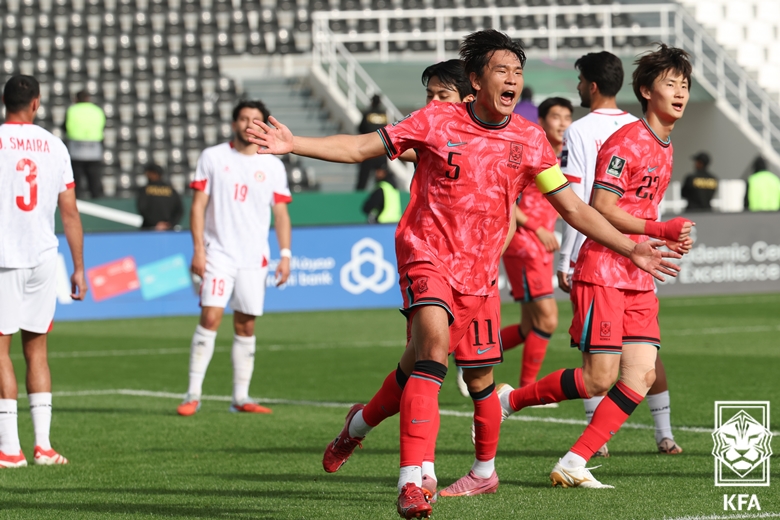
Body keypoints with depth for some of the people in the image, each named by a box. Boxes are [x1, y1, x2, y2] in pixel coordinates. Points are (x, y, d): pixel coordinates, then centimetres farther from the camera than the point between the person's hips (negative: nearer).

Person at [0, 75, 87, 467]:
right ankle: (43, 444, 7)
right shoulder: (53, 146, 7)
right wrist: (79, 268, 13)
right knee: (36, 350, 12)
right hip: (43, 258, 4)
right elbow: (70, 213, 8)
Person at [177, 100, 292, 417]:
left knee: (246, 325, 4)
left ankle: (240, 397, 11)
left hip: (254, 257, 2)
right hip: (218, 253, -2)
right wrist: (198, 249, -7)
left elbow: (281, 213, 11)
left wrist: (285, 254, 1)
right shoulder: (212, 158, 4)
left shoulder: (273, 166, 9)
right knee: (210, 317, -14)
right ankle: (193, 394, -11)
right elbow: (198, 205, 2)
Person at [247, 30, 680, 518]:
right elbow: (362, 147, -3)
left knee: (481, 380, 10)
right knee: (433, 344, -28)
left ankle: (485, 469, 42)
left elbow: (574, 208, 8)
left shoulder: (529, 139, 2)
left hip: (480, 273, 4)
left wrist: (631, 249, 3)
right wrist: (294, 144, -13)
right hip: (428, 257, -4)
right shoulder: (437, 121, -6)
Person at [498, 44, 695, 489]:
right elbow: (601, 208, -18)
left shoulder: (665, 148, 16)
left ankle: (574, 464, -4)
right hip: (603, 273, -8)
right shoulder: (627, 141, -11)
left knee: (642, 373, -6)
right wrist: (660, 229, -18)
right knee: (598, 379, -10)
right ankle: (508, 400, 11)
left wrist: (670, 241, 10)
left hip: (639, 278, 8)